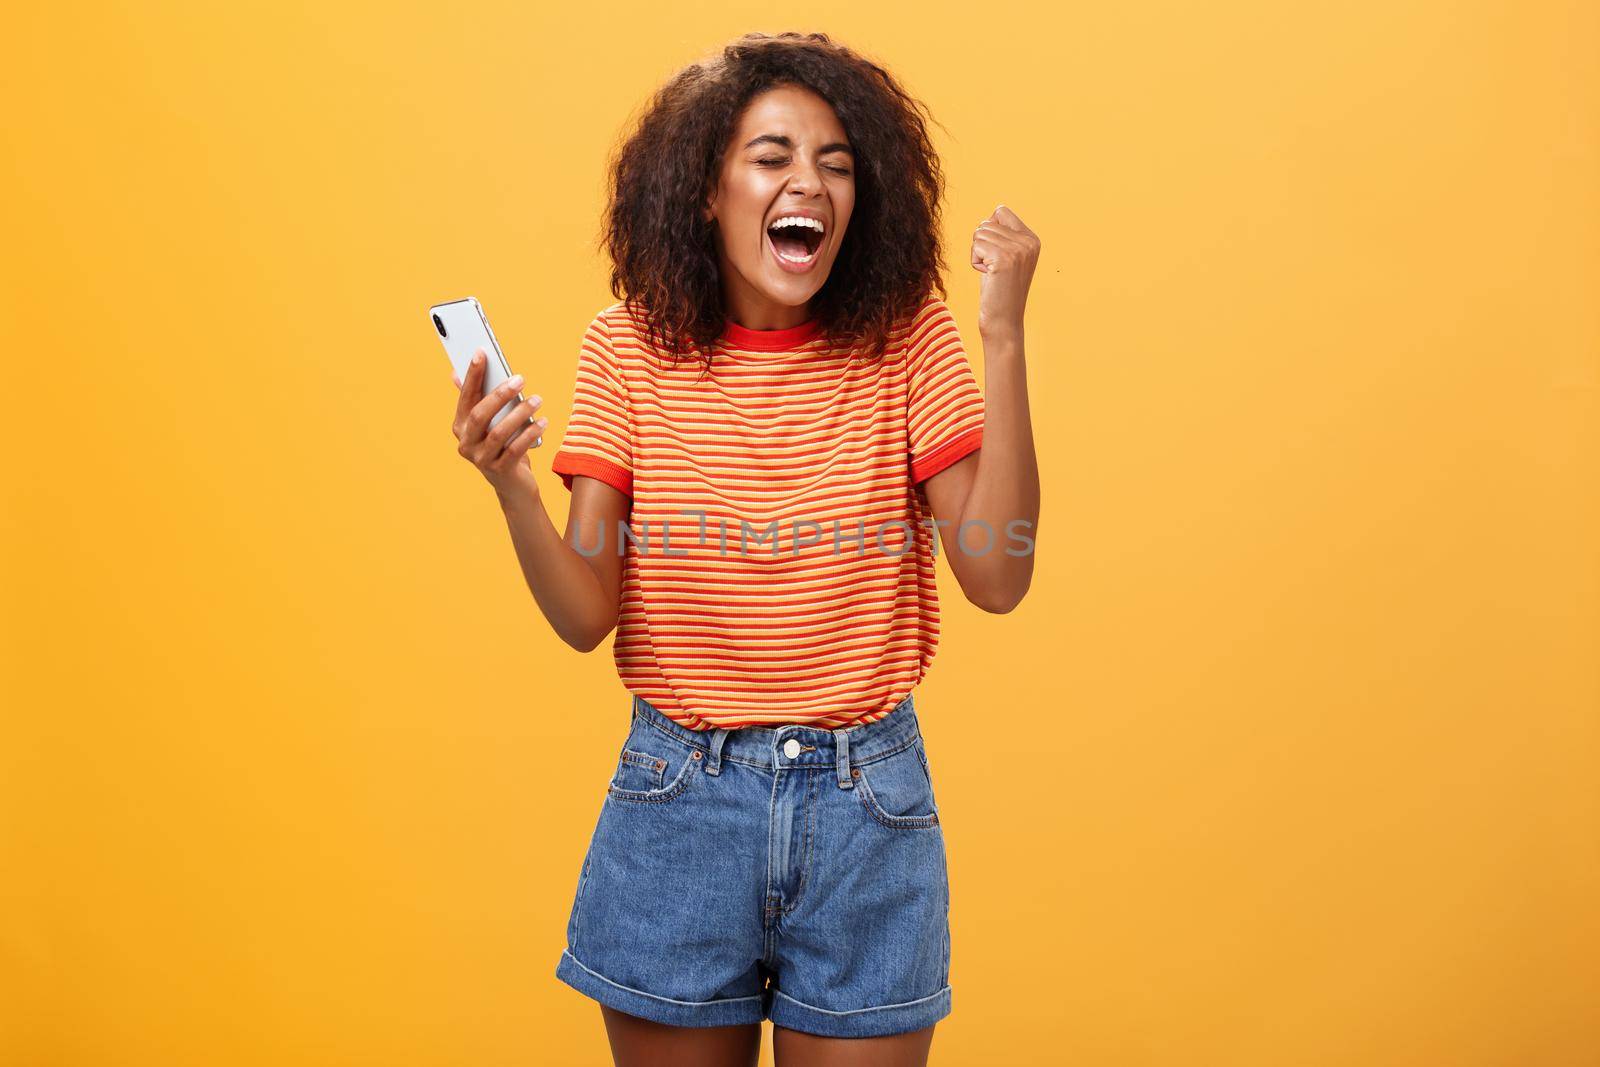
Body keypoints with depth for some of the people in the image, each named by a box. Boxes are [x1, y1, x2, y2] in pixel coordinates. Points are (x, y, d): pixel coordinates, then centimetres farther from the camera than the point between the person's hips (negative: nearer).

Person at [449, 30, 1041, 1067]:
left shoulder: (906, 336, -5)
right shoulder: (631, 348, -4)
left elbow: (998, 576, -14)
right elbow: (586, 616, -7)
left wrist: (1004, 341, -19)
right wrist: (512, 487, -26)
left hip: (868, 804, 0)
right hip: (679, 797, 1)